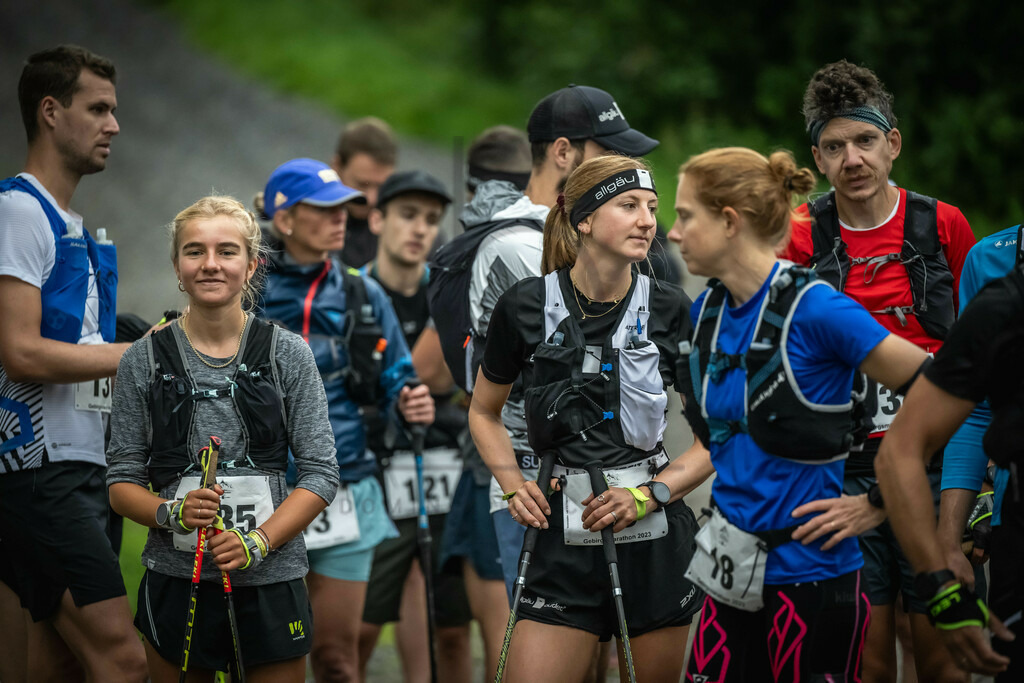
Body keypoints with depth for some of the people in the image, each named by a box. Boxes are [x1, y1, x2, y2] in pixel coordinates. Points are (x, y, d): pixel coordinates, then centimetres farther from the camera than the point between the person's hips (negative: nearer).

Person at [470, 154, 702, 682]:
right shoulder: (526, 306, -1)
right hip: (564, 535, -1)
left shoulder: (671, 311, 1)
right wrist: (513, 485, 0)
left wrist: (647, 497, -6)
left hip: (656, 535, 1)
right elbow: (484, 412, 15)